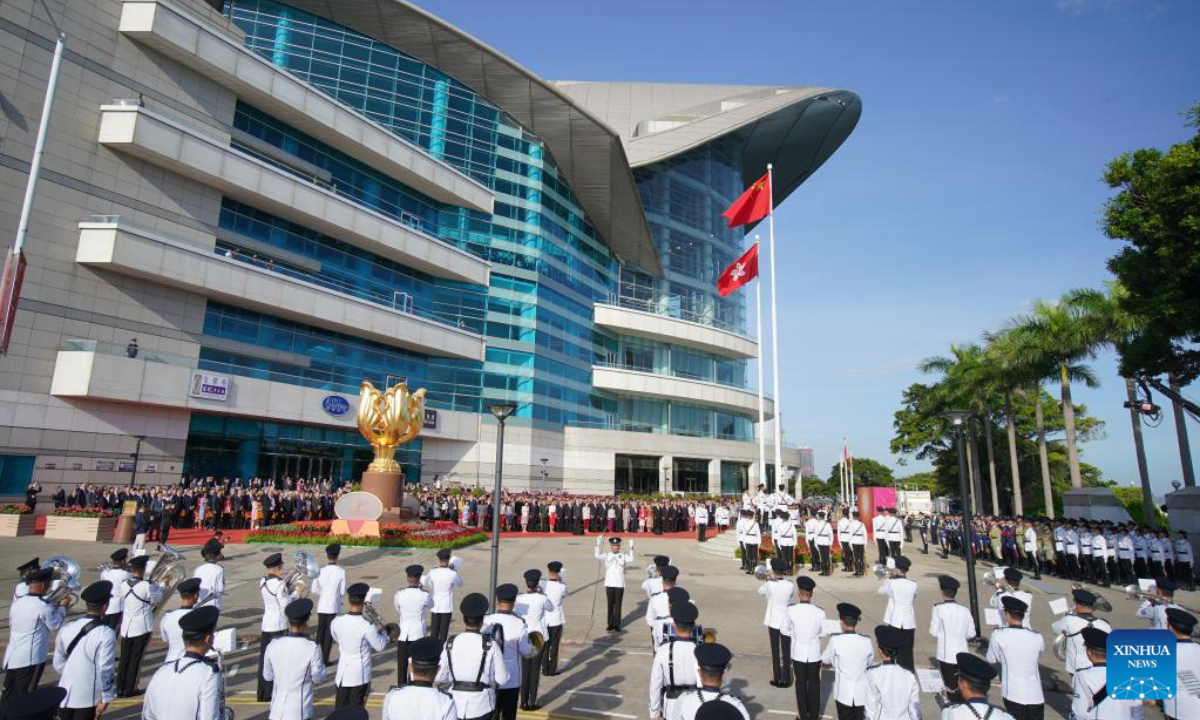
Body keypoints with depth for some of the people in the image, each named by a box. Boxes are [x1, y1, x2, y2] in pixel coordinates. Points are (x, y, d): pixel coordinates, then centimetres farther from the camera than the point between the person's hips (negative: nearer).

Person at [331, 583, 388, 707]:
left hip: (342, 674, 4)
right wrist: (383, 631, 6)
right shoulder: (367, 626, -24)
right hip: (360, 676, -4)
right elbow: (380, 646, -11)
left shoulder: (336, 621, -11)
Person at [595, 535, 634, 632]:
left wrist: (631, 549, -27)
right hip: (609, 584, 1)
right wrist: (598, 545, -25)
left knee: (618, 605, 4)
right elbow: (597, 556, -16)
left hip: (620, 584, 0)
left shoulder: (623, 556, 1)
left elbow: (631, 559, -17)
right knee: (610, 604, 8)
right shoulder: (606, 555, 1)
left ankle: (617, 624, 14)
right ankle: (610, 624, 19)